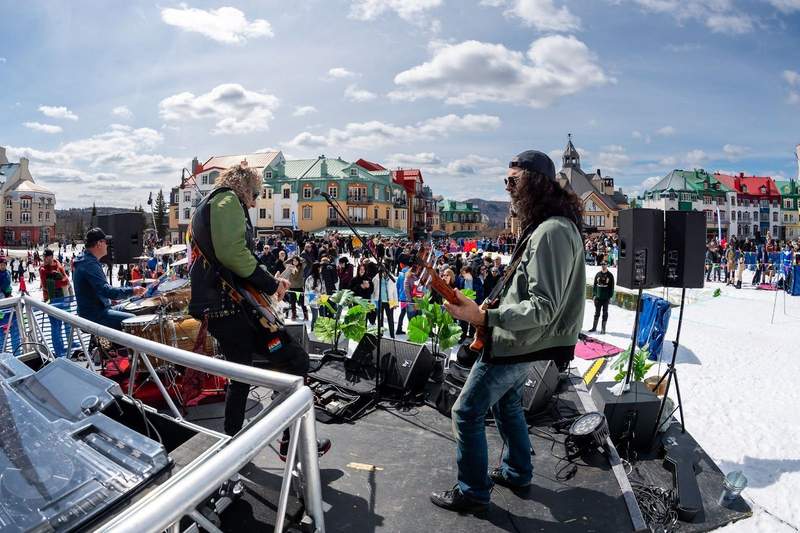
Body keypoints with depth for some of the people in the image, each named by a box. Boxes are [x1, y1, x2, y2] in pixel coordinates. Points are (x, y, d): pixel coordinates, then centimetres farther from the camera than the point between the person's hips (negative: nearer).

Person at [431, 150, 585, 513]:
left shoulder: (551, 231, -26)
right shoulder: (553, 224, 8)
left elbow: (544, 308, -30)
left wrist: (484, 317, -36)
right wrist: (495, 307, 11)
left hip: (515, 344, -10)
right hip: (521, 340, 10)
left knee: (467, 412, 1)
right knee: (506, 402, 26)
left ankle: (472, 491, 17)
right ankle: (517, 473, 43)